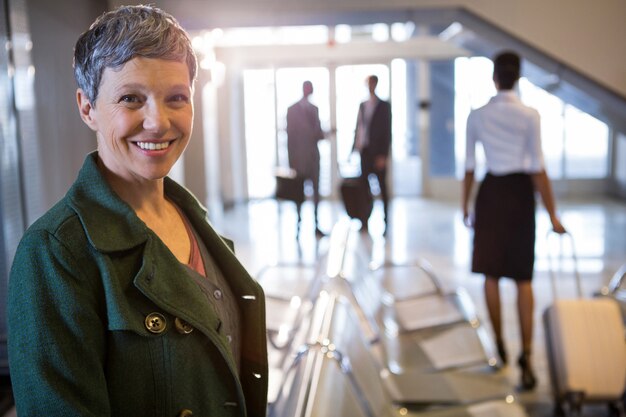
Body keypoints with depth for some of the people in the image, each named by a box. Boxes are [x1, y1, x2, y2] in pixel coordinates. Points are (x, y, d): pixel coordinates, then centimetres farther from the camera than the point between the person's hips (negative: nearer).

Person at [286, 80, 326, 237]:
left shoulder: (291, 109, 3)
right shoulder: (313, 108, -11)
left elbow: (289, 133, 6)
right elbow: (318, 132, -14)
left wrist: (291, 156, 12)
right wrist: (323, 135, 10)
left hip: (296, 154, 4)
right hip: (311, 154, -4)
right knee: (315, 189, 3)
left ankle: (298, 221, 16)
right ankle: (316, 225, 2)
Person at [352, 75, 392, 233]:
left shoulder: (384, 106, -1)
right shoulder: (362, 105, 13)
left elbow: (387, 131, -6)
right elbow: (358, 128, 14)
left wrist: (383, 155, -12)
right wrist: (355, 148, 5)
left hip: (378, 153, -4)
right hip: (364, 151, 4)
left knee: (382, 187, 3)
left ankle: (385, 220, 10)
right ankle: (365, 220, 7)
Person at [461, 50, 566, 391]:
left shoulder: (477, 116, -2)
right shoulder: (529, 116, -7)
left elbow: (469, 167, 1)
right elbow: (538, 170, -9)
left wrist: (465, 206, 12)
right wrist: (552, 214, -4)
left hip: (490, 191, 1)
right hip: (520, 191, -1)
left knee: (491, 274, 13)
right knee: (522, 278, 7)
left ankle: (499, 347, 24)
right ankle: (526, 356, 0)